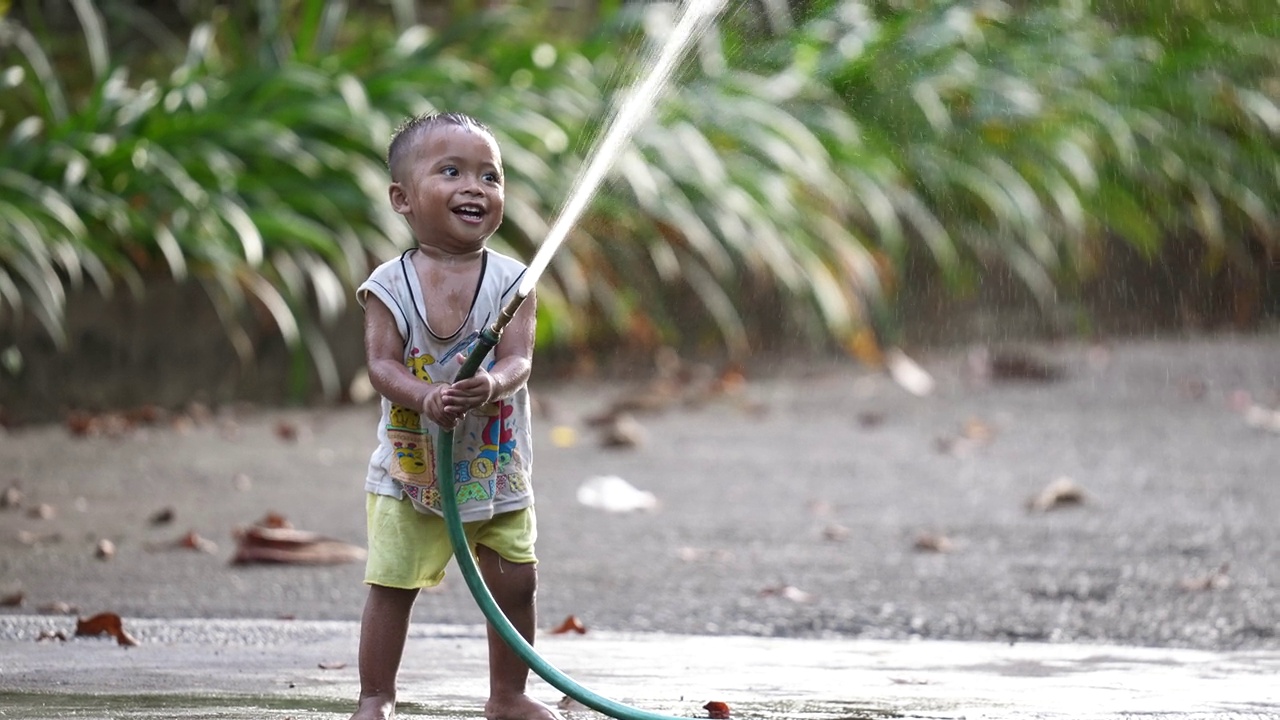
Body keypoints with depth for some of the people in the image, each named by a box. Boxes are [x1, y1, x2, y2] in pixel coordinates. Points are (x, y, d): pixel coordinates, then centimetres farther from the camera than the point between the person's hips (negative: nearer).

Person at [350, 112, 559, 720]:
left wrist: (492, 385, -38)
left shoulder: (509, 281, -6)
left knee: (515, 584, 7)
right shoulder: (390, 285, -9)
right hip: (410, 469, -2)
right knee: (391, 586, 0)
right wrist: (426, 398, -35)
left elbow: (518, 358, -16)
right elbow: (382, 363, -16)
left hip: (497, 469, 2)